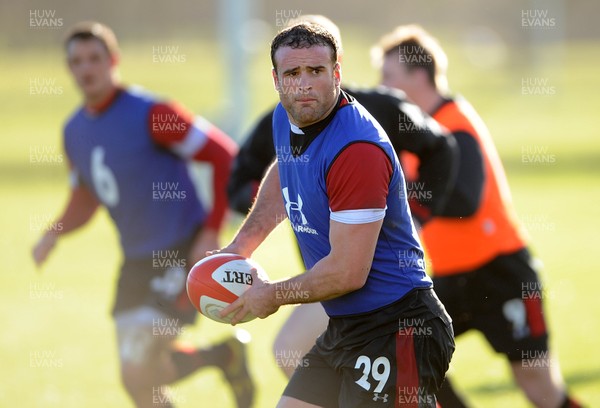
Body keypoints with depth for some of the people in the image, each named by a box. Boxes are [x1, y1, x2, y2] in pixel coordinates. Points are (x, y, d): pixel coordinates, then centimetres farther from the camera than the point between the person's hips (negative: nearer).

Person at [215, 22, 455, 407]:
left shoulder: (357, 150, -24)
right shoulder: (286, 120, 5)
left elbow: (347, 273, -24)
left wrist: (273, 295, -9)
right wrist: (241, 245, 24)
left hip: (395, 330, -10)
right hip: (342, 328, 10)